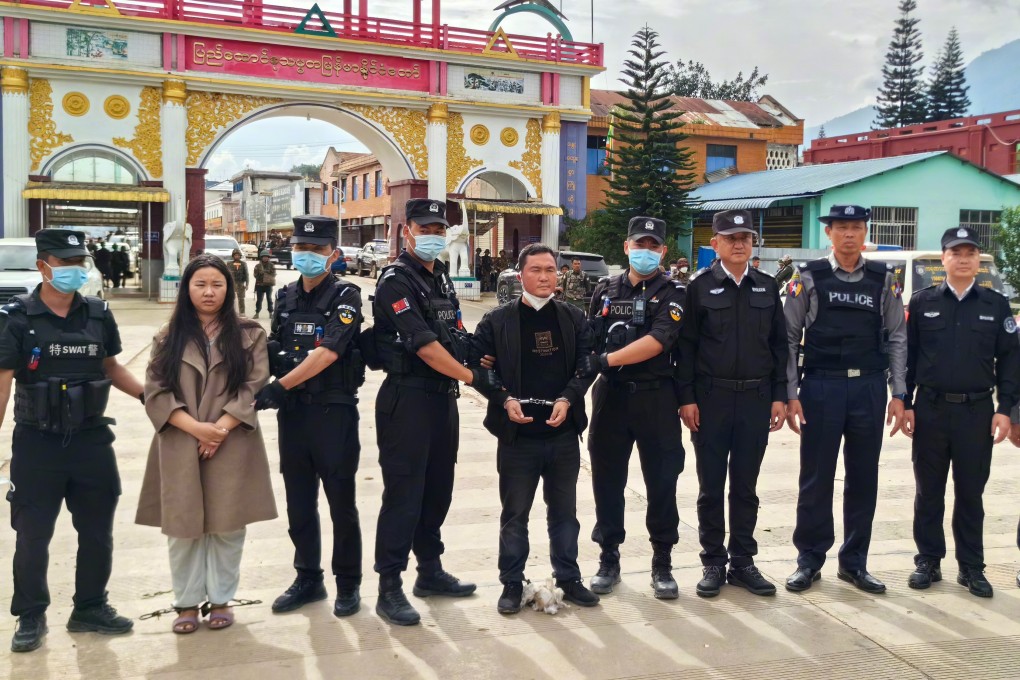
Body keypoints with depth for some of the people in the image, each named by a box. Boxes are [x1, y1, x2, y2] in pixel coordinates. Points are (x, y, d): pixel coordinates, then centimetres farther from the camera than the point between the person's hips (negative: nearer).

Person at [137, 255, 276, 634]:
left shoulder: (249, 335, 4)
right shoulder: (168, 338, 8)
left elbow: (254, 388, -3)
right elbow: (155, 391, 0)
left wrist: (221, 427, -14)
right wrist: (195, 427, -13)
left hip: (232, 445, -1)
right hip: (180, 446, 1)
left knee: (227, 525, 4)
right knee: (183, 526, 6)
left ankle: (221, 599, 18)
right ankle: (187, 602, 19)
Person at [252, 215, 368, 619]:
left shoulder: (345, 297, -8)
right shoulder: (286, 297, 10)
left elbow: (328, 352, -19)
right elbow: (274, 350, 14)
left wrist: (280, 386, -23)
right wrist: (262, 387, -4)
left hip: (334, 411, -5)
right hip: (293, 412, 6)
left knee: (341, 503, 3)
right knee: (299, 503, 13)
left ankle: (348, 584, 17)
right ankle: (308, 579, 27)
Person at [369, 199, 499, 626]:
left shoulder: (441, 278, 14)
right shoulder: (396, 282, -13)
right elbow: (425, 347, -19)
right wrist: (473, 377, -14)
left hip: (443, 396, 9)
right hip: (408, 398, -8)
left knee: (438, 488, 16)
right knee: (404, 494, -5)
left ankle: (430, 571, 29)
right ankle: (389, 588, 4)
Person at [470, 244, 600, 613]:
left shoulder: (574, 318, 4)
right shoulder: (497, 320, -3)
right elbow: (477, 364, -2)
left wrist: (567, 399, -13)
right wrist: (504, 400, -14)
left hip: (563, 433, 2)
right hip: (517, 434, -2)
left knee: (564, 511, 14)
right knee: (515, 514, 8)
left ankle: (568, 579, 28)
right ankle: (512, 584, 21)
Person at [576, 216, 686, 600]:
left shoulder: (671, 294, -2)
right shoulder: (605, 290, 10)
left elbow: (658, 341, -17)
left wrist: (605, 360, -22)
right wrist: (582, 370, 2)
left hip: (656, 399, -3)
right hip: (610, 396, 3)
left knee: (662, 482, 3)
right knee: (607, 481, 8)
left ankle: (662, 563, 16)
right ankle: (609, 558, 21)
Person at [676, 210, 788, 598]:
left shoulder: (767, 287, 9)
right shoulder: (700, 287, 0)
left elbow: (779, 344, 9)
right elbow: (686, 345, -2)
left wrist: (779, 396, 3)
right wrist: (687, 398, -8)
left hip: (756, 398, 2)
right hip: (711, 398, -2)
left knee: (745, 486, 9)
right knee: (711, 486, 5)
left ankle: (743, 562, 19)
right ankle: (714, 562, 16)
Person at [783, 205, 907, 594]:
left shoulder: (883, 281, 6)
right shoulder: (809, 278, -1)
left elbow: (896, 339, 7)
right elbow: (789, 339, -1)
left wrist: (898, 395, 1)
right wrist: (790, 395, -6)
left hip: (869, 389, 3)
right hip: (821, 387, -2)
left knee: (864, 478, 9)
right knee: (815, 478, 4)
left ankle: (854, 563, 22)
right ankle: (810, 561, 17)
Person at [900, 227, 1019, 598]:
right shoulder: (923, 302, 3)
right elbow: (906, 355, 4)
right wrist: (905, 403, -2)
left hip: (977, 411, 0)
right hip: (930, 409, 0)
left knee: (970, 493, 8)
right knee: (929, 491, 8)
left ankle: (971, 567, 18)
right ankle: (928, 561, 19)